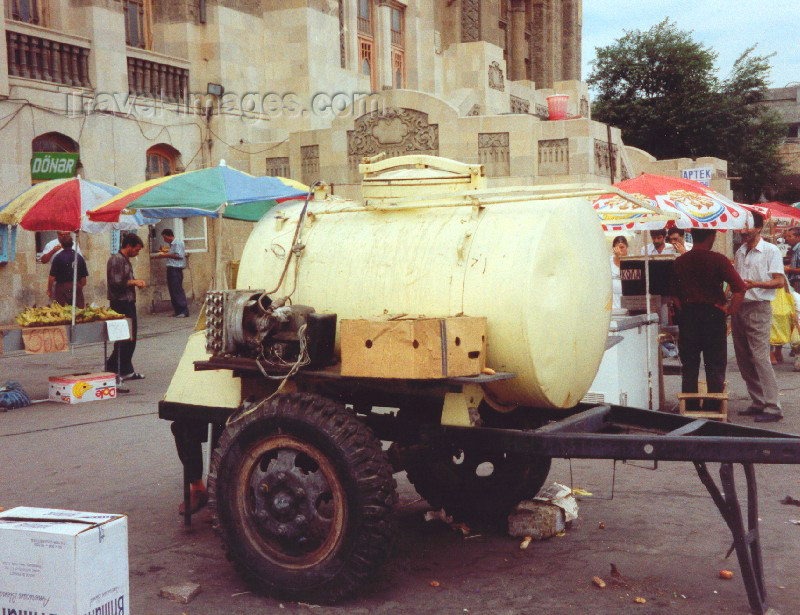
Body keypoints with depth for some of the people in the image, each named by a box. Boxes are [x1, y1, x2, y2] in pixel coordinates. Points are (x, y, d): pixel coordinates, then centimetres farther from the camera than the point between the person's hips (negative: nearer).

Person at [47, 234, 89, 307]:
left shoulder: (58, 257, -9)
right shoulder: (79, 257, 1)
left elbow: (52, 276, -10)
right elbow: (84, 276, 4)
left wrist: (49, 290, 1)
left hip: (61, 287, -3)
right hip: (76, 287, 3)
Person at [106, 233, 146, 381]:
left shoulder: (126, 260, 17)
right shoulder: (116, 260, -14)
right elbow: (116, 283, -22)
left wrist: (136, 282, 8)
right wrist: (133, 282, -12)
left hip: (129, 303, 10)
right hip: (120, 304, -10)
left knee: (130, 338, 11)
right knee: (124, 339, -7)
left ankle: (126, 371, 17)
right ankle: (111, 368, 0)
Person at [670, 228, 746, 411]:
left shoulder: (679, 261, 2)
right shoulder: (718, 260, -9)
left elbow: (673, 293, 4)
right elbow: (740, 288, -15)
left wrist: (683, 309, 10)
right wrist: (730, 310, -5)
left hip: (687, 315, 3)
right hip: (713, 314, -3)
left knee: (689, 367, 11)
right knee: (715, 368, 6)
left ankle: (689, 410, 14)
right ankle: (713, 410, 9)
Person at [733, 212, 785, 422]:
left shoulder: (770, 251, -4)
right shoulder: (740, 253, 16)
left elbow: (779, 281, -10)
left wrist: (755, 284, -25)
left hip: (759, 308, -7)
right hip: (739, 308, 7)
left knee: (760, 358, -12)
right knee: (744, 360, 8)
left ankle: (772, 408, -10)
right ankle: (758, 403, 17)